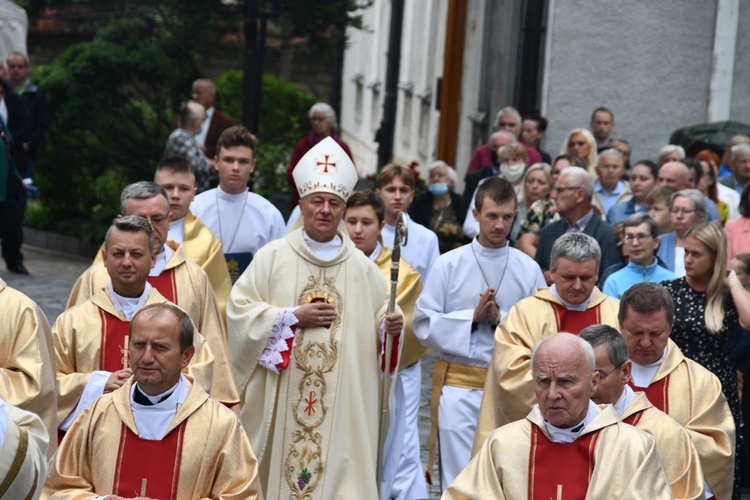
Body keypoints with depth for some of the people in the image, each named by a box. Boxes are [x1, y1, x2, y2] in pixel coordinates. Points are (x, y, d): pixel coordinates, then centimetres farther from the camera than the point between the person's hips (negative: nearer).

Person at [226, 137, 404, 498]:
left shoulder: (362, 267, 7)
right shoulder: (273, 256, 1)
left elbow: (380, 316, 10)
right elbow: (239, 309, -2)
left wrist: (389, 326, -13)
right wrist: (293, 316, -11)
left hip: (342, 400, 1)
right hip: (280, 400, -1)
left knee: (338, 470, -1)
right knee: (280, 465, 3)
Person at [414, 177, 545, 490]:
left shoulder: (529, 269, 4)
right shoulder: (449, 265, 2)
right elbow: (424, 324, -1)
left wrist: (500, 318, -12)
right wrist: (472, 316, -10)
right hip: (458, 384, -1)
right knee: (458, 478, -1)